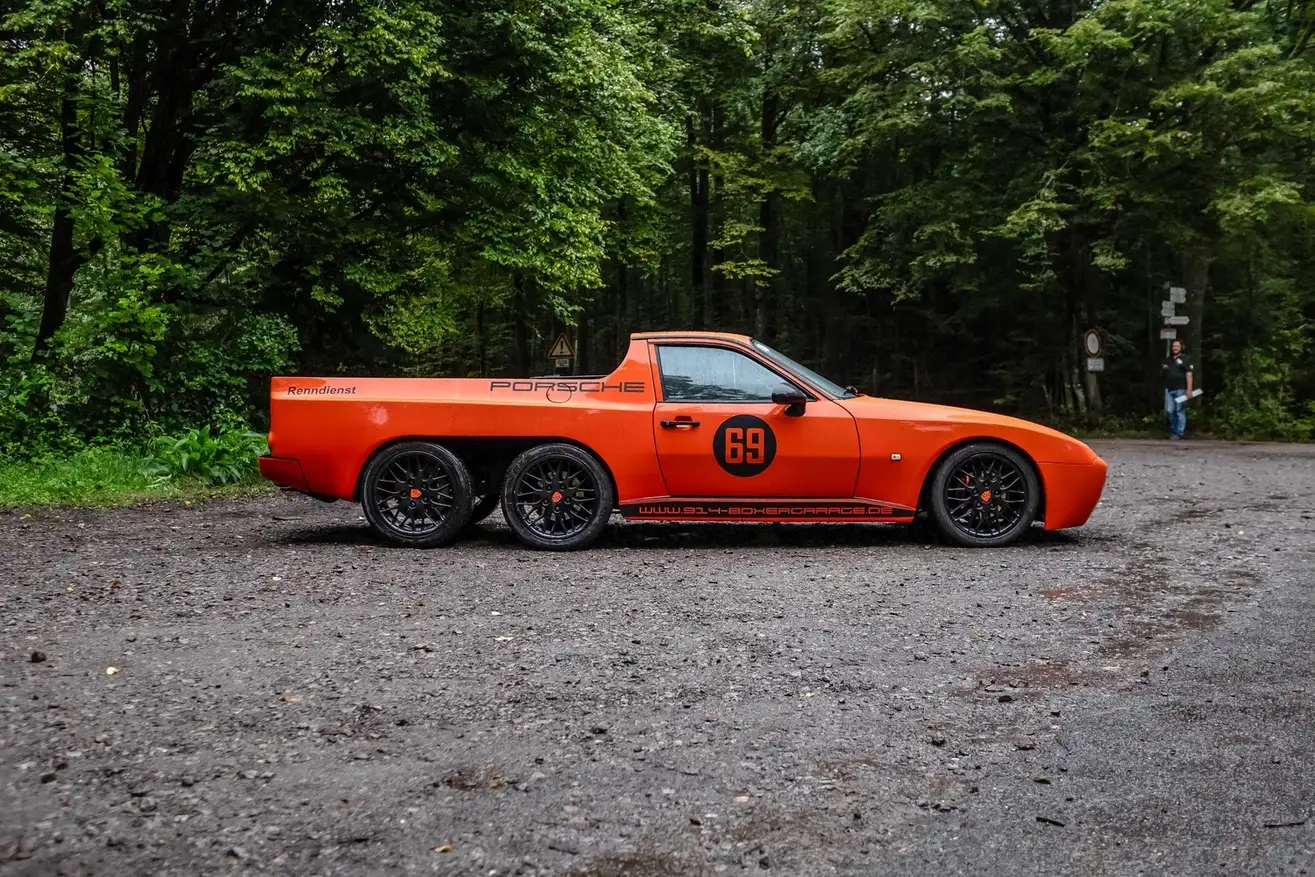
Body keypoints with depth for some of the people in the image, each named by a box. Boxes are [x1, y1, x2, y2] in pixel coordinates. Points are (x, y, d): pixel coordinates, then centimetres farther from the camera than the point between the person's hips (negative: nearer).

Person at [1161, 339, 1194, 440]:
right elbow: (1163, 373, 28)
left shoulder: (1185, 358, 1)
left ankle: (1179, 433, 1)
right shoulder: (1167, 359, 18)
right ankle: (1173, 430, 19)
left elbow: (1189, 374, -8)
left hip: (1180, 389, -5)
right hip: (1169, 389, 5)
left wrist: (1189, 389, -16)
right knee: (1169, 411, 2)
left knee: (1180, 411, -4)